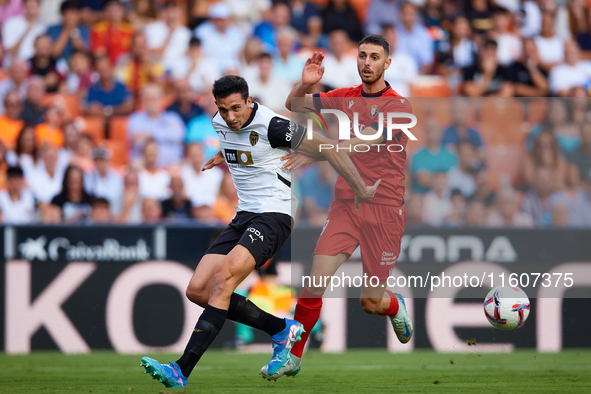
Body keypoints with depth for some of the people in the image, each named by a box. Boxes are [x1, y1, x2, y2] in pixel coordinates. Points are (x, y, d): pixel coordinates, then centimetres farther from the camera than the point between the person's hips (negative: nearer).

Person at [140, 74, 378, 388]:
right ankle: (282, 330, 10)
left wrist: (361, 191, -4)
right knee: (198, 290, -5)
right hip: (244, 216, 9)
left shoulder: (271, 125, -16)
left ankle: (180, 373, -34)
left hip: (273, 214, -9)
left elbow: (326, 147, -9)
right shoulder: (220, 124, 7)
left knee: (224, 277, -28)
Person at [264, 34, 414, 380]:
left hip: (385, 208, -3)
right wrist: (304, 85, -9)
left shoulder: (399, 105, -8)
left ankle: (395, 306, 38)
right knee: (315, 281, -14)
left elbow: (364, 142, -22)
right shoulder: (346, 97, 8)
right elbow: (293, 106, 14)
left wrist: (314, 153, -32)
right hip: (345, 204, 3)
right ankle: (293, 357, -2)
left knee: (370, 303, 1)